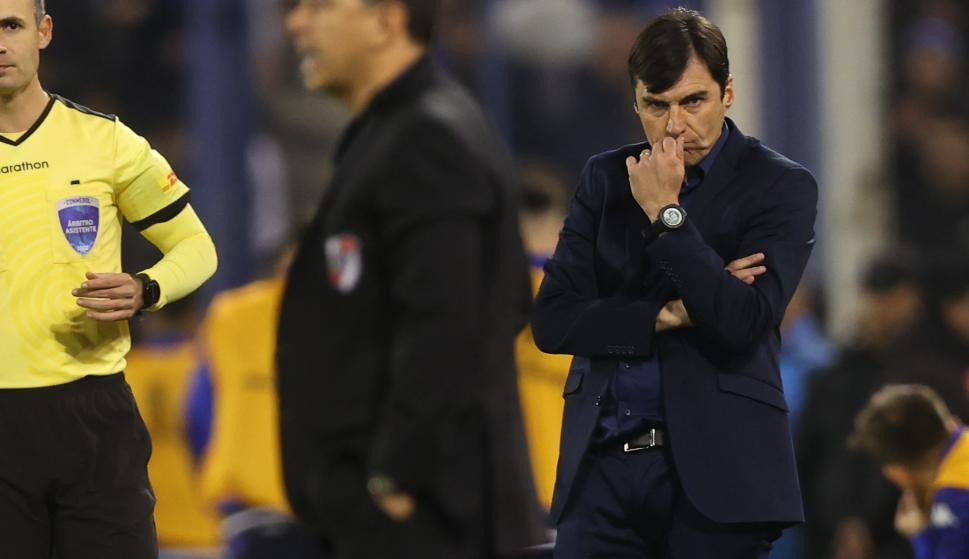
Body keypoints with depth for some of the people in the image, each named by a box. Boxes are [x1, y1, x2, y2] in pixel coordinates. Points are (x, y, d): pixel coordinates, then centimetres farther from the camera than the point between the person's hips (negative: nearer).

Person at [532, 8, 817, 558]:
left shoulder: (780, 186, 0)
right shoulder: (606, 178, 12)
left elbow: (743, 323, -14)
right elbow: (553, 321, 4)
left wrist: (666, 214, -12)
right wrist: (670, 316, -8)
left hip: (713, 469, -3)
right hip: (604, 465, 3)